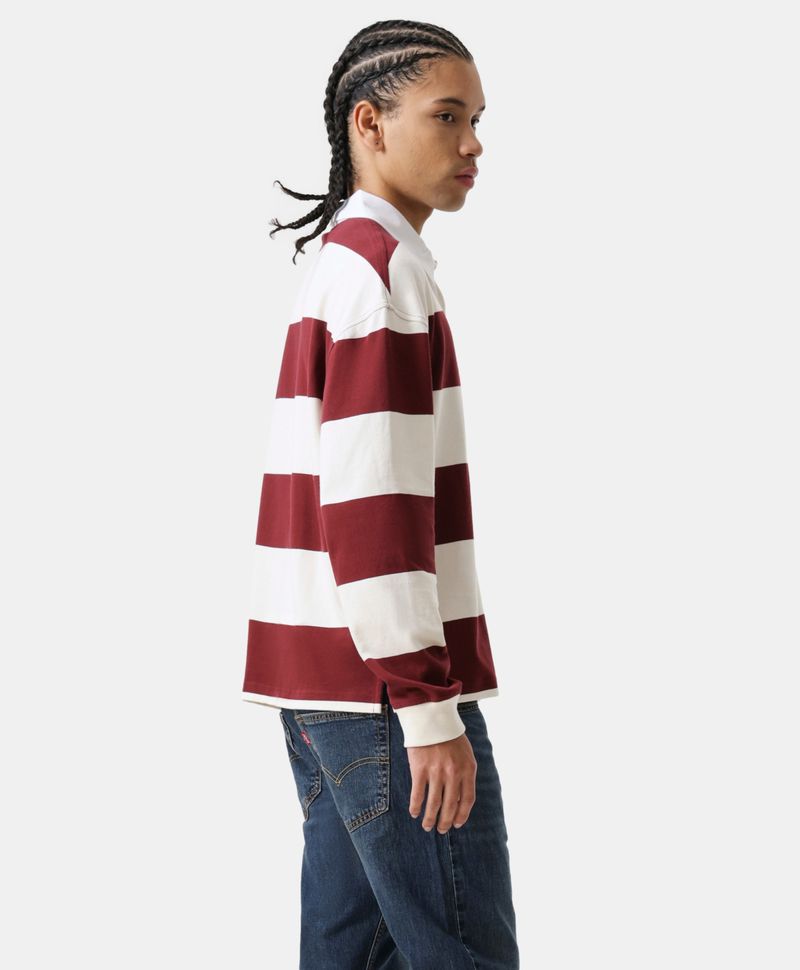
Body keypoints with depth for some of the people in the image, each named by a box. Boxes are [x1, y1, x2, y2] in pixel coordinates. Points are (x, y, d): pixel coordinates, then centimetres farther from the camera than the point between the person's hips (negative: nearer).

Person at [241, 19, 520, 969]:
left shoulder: (332, 261, 18)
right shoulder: (385, 266, -12)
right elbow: (372, 503, -20)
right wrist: (429, 706, -19)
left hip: (318, 678, 9)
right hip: (382, 680, -9)